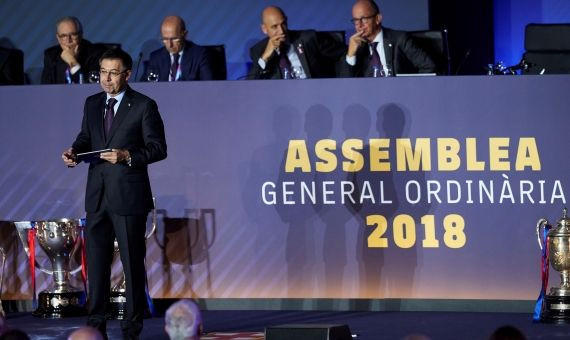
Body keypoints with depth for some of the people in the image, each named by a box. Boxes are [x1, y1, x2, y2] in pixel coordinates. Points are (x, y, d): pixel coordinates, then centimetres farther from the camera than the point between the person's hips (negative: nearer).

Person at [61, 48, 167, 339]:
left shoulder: (144, 106, -4)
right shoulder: (92, 104, 12)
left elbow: (158, 148, -7)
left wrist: (128, 156, -21)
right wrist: (74, 151, -2)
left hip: (128, 195, -5)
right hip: (97, 195, 5)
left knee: (132, 261, 1)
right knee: (95, 259, 6)